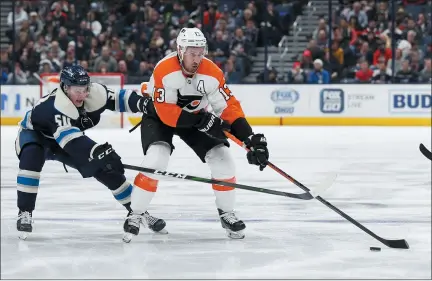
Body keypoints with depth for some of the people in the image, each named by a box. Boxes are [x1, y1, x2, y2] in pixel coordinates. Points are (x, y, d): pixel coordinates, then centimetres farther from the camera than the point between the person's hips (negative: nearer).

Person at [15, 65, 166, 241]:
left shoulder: (95, 93, -24)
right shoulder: (54, 106, -42)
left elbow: (118, 99, -10)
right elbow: (70, 140, -53)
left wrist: (141, 102, -30)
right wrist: (97, 152, -67)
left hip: (68, 136, 6)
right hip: (34, 134, -6)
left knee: (107, 168, -3)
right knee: (32, 156, -39)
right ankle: (24, 212, -31)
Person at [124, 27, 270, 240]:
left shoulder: (211, 73, -21)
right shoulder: (164, 70, -32)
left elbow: (229, 107, -18)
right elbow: (166, 113, -31)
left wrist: (251, 139, -28)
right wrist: (203, 121, -38)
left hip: (196, 117, 4)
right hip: (159, 116, -4)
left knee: (222, 159, -8)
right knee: (156, 160, -27)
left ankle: (227, 213, 12)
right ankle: (134, 215, -14)